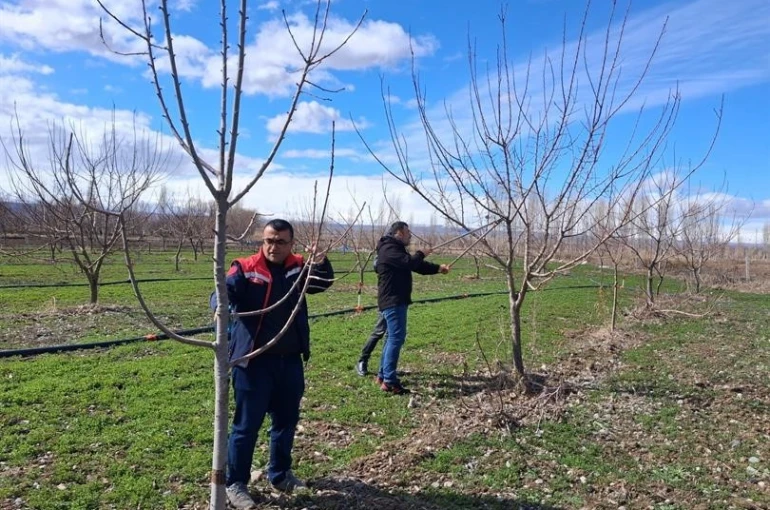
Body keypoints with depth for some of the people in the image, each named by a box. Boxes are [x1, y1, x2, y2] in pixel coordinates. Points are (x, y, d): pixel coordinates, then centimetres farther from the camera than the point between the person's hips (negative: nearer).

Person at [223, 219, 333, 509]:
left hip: (290, 360, 5)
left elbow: (323, 283, 2)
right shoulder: (246, 269, -11)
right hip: (254, 361, -5)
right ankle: (235, 484, 21)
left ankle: (280, 474, 38)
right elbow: (225, 292, -22)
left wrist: (321, 263, -19)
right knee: (247, 425, 4)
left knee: (287, 420, 18)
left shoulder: (298, 267, 3)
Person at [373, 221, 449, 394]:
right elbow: (409, 263, -27)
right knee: (396, 337, -14)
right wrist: (421, 254, -7)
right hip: (392, 301, -11)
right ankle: (389, 381, -13)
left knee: (393, 337, 16)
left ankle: (383, 375, 24)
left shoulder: (397, 249, 20)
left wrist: (438, 268, 6)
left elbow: (417, 266, 18)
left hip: (397, 300, 11)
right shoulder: (389, 249, -14)